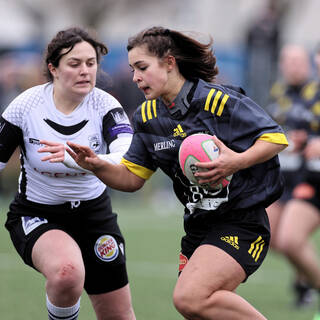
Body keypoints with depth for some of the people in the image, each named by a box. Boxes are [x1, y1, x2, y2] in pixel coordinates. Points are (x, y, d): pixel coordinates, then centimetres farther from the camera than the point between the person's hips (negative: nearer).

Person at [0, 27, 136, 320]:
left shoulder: (104, 105, -14)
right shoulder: (26, 106, -15)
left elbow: (129, 159, -33)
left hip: (94, 212, 3)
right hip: (37, 216, -3)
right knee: (66, 271, -36)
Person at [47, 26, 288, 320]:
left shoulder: (218, 100, -14)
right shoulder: (147, 116, 8)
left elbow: (277, 138, -10)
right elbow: (132, 177, 11)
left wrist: (237, 161, -26)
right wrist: (96, 166, -8)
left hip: (241, 222, -8)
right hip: (198, 227, 8)